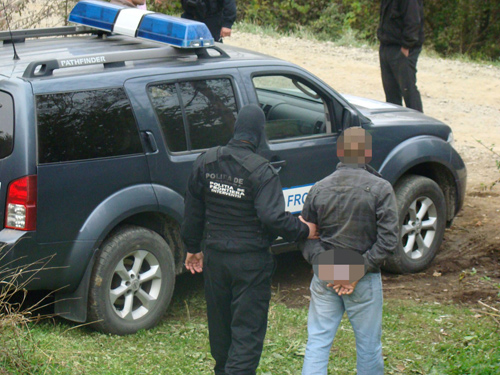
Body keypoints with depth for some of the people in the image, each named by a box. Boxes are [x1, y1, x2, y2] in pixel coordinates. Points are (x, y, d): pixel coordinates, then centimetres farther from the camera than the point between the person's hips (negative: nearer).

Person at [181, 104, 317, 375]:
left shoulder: (205, 162, 1)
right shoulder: (261, 171, -18)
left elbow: (193, 211, 9)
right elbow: (273, 217, -26)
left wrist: (193, 247, 20)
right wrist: (304, 231, -11)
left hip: (214, 257, 6)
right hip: (250, 261, -6)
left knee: (219, 324, 21)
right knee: (247, 330, -1)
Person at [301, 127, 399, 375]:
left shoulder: (319, 189, 1)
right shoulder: (380, 189, -10)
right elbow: (388, 240, -15)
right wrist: (360, 271, -13)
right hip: (365, 281, -3)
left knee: (317, 341, 8)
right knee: (368, 344, 11)